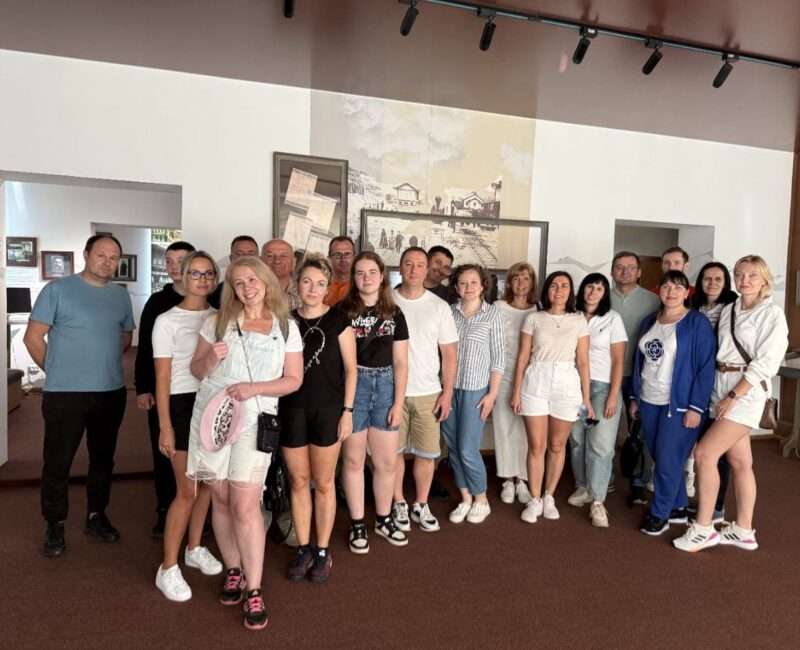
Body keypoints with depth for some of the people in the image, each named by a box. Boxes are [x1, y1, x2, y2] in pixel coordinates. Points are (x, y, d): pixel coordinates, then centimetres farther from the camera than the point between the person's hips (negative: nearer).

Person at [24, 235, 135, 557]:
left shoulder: (121, 295, 9)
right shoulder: (57, 289, -5)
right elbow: (33, 337, -4)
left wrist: (103, 362, 10)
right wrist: (57, 370, 0)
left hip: (112, 392, 4)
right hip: (65, 393, -4)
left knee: (103, 459, 14)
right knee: (58, 462, 4)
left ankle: (96, 516, 30)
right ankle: (55, 525, 20)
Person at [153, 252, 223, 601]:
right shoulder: (167, 321, -5)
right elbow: (162, 378, -7)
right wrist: (165, 427, -10)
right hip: (184, 405, -5)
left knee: (207, 483, 13)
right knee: (187, 491, -3)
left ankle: (194, 549, 33)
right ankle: (168, 568, 13)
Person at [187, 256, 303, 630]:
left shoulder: (286, 327, 3)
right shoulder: (218, 321, 6)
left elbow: (293, 380, 2)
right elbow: (196, 370, 9)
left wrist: (254, 388, -13)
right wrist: (211, 359, -14)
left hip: (254, 420, -2)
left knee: (245, 505, -7)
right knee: (221, 499, 10)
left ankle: (254, 590, 4)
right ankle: (233, 571, 28)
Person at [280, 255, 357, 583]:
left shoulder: (338, 320, -3)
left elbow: (350, 369, -2)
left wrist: (347, 411, -7)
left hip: (327, 409, -3)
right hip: (291, 409, 3)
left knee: (323, 483, 8)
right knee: (299, 482, 11)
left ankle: (323, 551, 23)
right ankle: (303, 550, 25)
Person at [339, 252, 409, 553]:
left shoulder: (394, 314, 8)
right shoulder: (342, 311, -1)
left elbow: (400, 363, 7)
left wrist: (398, 403, 2)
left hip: (385, 385, 3)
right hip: (351, 385, -3)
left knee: (387, 461, 8)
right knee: (353, 459, 6)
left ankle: (383, 519, 27)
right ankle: (358, 524, 21)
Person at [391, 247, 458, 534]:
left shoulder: (439, 307, 2)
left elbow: (449, 354, 4)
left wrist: (447, 393, -2)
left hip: (428, 393, 1)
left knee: (426, 452, 7)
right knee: (394, 450, 8)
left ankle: (421, 505, 25)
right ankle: (398, 504, 26)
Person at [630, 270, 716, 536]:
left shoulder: (697, 323, -7)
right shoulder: (649, 322, 11)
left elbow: (706, 366, -11)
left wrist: (696, 407, -15)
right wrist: (635, 398, 14)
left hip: (680, 405, -6)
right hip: (649, 402, 6)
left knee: (667, 461, -1)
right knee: (660, 459, 12)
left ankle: (660, 514, 16)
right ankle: (679, 508, 29)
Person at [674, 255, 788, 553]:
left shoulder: (772, 314, -6)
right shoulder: (729, 310, 12)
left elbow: (765, 362, -12)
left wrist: (734, 395, -15)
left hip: (746, 391, -6)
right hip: (721, 386, 6)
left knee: (704, 454, -11)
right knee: (739, 461, 11)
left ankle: (703, 529, 0)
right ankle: (743, 531, 21)